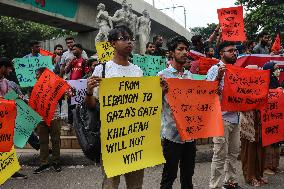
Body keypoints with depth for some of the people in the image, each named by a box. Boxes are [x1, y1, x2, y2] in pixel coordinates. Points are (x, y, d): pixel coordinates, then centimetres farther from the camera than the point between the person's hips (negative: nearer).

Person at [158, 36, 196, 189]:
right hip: (172, 133, -5)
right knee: (169, 176, 5)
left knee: (188, 173, 17)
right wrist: (161, 90, -27)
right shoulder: (163, 75, -7)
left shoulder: (189, 75, 11)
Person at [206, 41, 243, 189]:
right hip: (221, 117, -7)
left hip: (235, 116, 8)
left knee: (234, 152, 15)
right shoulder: (215, 69, -8)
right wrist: (219, 77, -28)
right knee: (220, 154, -4)